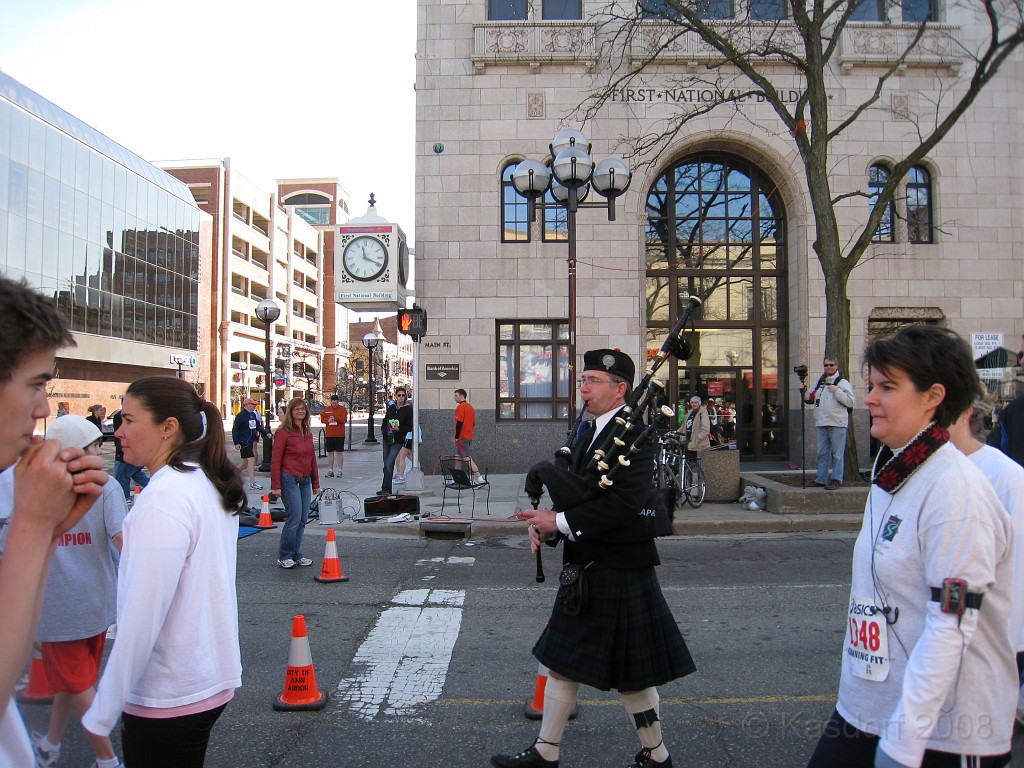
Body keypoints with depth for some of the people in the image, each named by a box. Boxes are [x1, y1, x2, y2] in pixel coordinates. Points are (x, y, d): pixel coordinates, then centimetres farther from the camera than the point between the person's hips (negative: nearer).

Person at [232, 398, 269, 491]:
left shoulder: (253, 415, 10)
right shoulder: (240, 416, -13)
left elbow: (258, 427, 16)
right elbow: (234, 430, -15)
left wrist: (266, 433, 2)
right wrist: (236, 443, -20)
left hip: (250, 442, 8)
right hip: (243, 442, -8)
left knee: (245, 462, 15)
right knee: (251, 460, -12)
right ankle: (253, 483, -10)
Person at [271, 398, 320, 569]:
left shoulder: (308, 432, 13)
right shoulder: (283, 432, -8)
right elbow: (275, 461, -10)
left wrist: (315, 482, 17)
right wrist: (276, 486, -13)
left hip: (305, 481, 7)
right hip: (289, 479, -7)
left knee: (302, 519, 8)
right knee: (294, 518, -8)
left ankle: (296, 555, 19)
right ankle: (284, 556, 6)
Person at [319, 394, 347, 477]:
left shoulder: (343, 409, 0)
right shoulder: (326, 410, 10)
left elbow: (344, 419, -11)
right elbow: (322, 419, 7)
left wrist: (335, 418, -17)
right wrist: (328, 420, -11)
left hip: (340, 435, -3)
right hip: (329, 435, 3)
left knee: (339, 452, 1)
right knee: (330, 452, 7)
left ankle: (340, 470, 6)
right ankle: (330, 470, 12)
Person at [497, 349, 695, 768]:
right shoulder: (590, 432, 10)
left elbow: (627, 503, -28)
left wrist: (560, 521, -24)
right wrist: (547, 523, -6)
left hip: (618, 573, -9)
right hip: (586, 569, 9)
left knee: (631, 673, 7)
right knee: (562, 661, 16)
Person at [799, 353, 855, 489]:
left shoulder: (843, 382, 0)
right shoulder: (819, 383, 18)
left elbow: (850, 402, -10)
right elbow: (810, 400, 22)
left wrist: (837, 391, -16)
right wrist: (803, 391, 5)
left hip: (837, 424, -6)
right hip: (822, 423, 6)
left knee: (837, 454, -2)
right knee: (822, 453, 10)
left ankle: (836, 480, 3)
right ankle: (822, 479, 16)